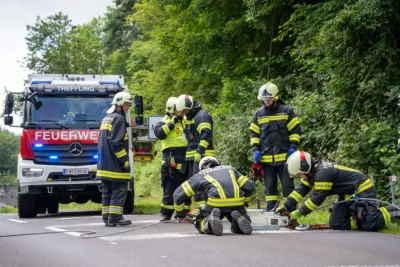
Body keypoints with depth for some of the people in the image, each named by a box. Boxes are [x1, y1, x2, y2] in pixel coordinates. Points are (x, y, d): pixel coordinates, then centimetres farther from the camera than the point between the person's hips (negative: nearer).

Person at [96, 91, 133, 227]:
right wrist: (125, 160, -15)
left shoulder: (106, 118, 20)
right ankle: (115, 217, -11)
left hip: (104, 164, 9)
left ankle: (107, 217, 10)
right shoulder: (118, 119, -10)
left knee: (107, 191, 9)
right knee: (119, 190, -7)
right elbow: (116, 142, -20)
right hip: (115, 165, -9)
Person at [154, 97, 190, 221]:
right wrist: (171, 123, -19)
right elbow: (159, 133, -17)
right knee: (170, 188, -5)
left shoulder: (184, 121, 18)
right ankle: (166, 213, 1)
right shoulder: (163, 122, 3)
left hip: (185, 161, 5)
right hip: (172, 160, -5)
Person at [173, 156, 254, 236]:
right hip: (237, 204, 2)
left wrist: (180, 214, 38)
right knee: (237, 228, 27)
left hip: (216, 203, -2)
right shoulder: (230, 169, 32)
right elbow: (249, 186, 25)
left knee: (200, 224, 20)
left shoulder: (200, 175, 26)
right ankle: (238, 219, -8)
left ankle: (211, 221, -14)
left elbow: (178, 195, 24)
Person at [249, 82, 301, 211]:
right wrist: (255, 149, 2)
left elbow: (295, 130, 2)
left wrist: (292, 147, -7)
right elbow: (254, 133, 14)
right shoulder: (259, 113, 9)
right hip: (266, 158, 3)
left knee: (287, 185, -1)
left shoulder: (287, 111, 1)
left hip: (284, 157, -3)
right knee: (269, 186, 7)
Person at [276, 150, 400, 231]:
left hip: (363, 191, -10)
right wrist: (286, 206, -3)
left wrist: (300, 212, -12)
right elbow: (301, 189, 6)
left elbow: (317, 199, -22)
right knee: (336, 224, -5)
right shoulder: (312, 171, 4)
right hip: (348, 195, 10)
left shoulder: (323, 173, -27)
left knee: (370, 225, -23)